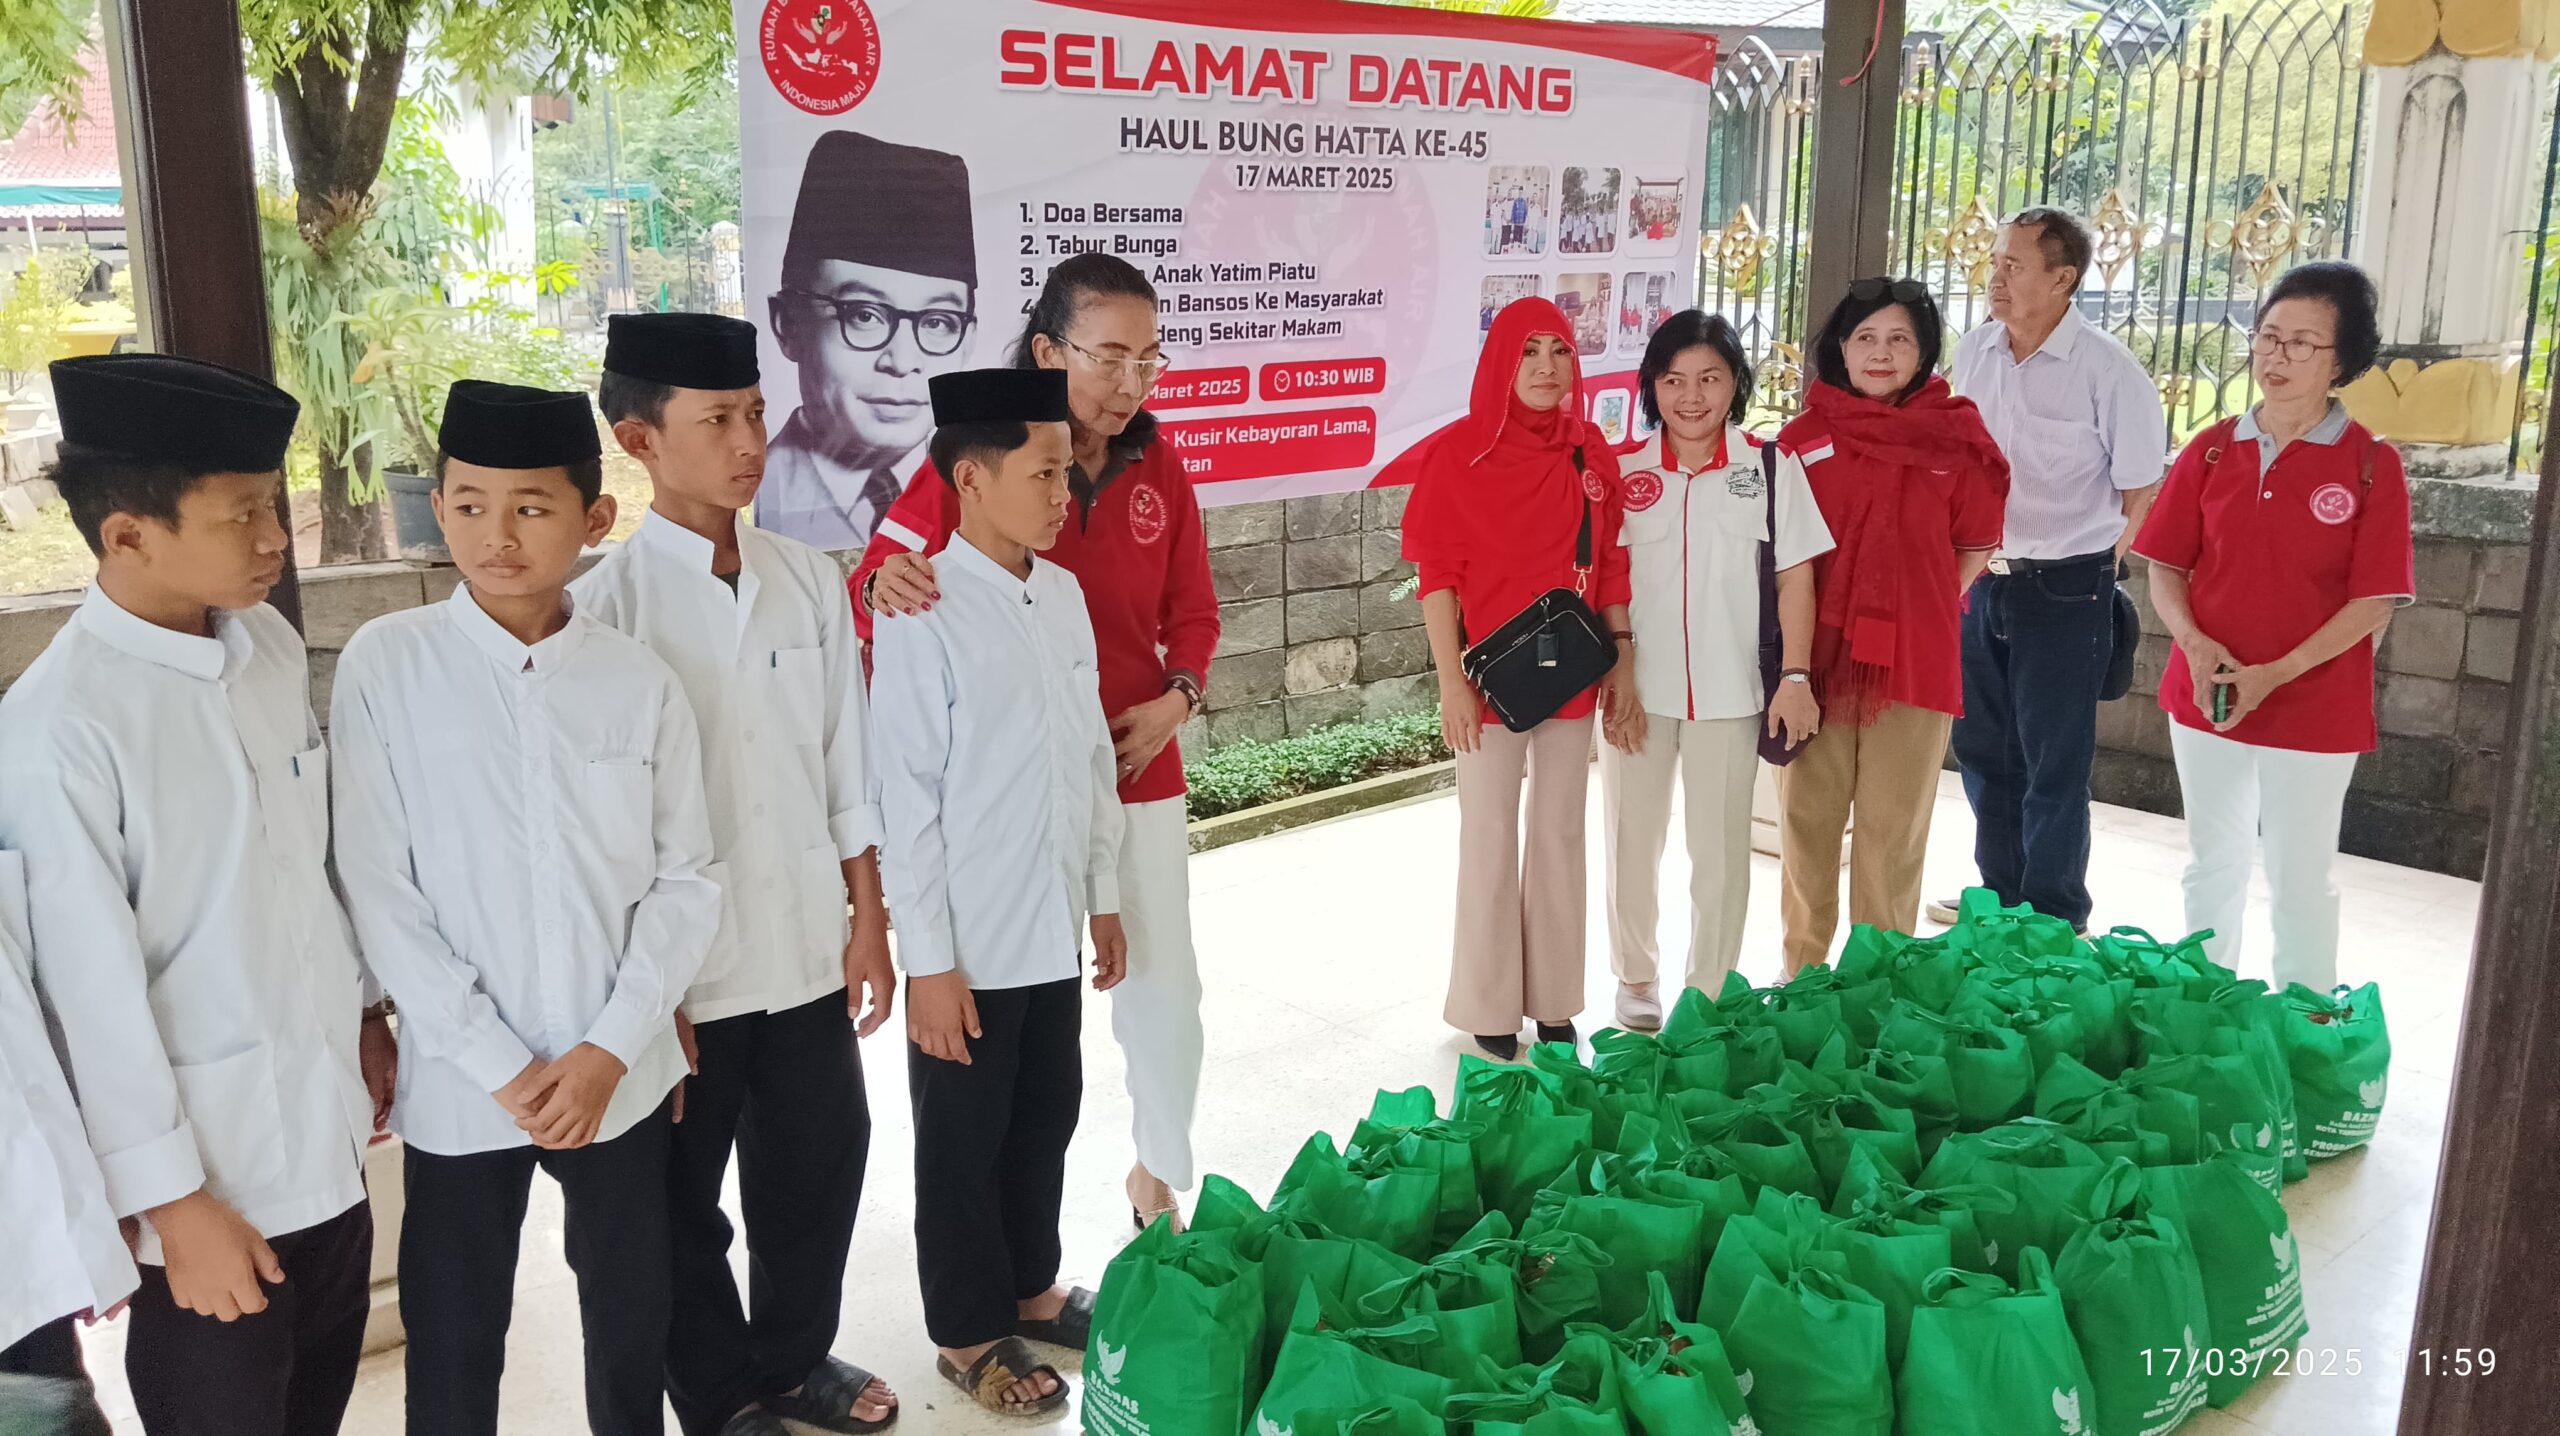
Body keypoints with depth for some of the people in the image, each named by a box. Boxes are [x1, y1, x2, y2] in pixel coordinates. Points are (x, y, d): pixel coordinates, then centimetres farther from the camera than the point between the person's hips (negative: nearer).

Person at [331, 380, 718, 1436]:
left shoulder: (639, 684, -4)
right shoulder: (385, 665, -8)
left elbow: (685, 879, 0)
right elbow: (379, 890, -9)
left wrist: (608, 1050, -9)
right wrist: (500, 1065, -11)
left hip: (620, 1075, 2)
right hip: (458, 1082, -1)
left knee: (631, 1312, 17)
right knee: (454, 1342, 12)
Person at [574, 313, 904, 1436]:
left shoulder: (808, 579, 1)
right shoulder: (603, 606, -11)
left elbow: (847, 766, 6)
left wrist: (868, 920, 7)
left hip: (809, 954, 4)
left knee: (819, 1165, 18)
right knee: (682, 1204, 13)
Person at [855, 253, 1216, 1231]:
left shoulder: (1158, 469, 4)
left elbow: (1192, 613, 12)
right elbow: (877, 582, -8)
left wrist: (1177, 698, -7)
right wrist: (884, 581, -32)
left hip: (1141, 773, 4)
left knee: (1164, 991, 10)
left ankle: (1159, 1172, 33)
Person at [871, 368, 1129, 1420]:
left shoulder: (1063, 593, 2)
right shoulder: (925, 617, -17)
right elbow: (907, 802, -16)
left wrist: (1103, 895, 12)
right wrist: (928, 959, -14)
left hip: (1053, 930, 6)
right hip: (969, 946, -6)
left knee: (1046, 1121, 21)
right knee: (963, 1146, 12)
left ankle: (1031, 1289, 42)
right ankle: (966, 1333, 31)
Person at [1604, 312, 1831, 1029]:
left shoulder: (1771, 467, -1)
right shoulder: (1624, 471, 1)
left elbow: (1796, 576, 0)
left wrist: (1795, 676, -5)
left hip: (1731, 692, -1)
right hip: (1638, 688, 1)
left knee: (1721, 848, 7)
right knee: (1632, 840, 12)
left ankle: (1709, 994, 22)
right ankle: (1636, 979, 31)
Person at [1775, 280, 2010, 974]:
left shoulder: (1957, 438, 1)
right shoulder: (1804, 437, 2)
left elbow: (1975, 547, 11)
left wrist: (1924, 608, 1)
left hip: (1915, 661, 0)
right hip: (1816, 658, 1)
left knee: (1893, 832, 8)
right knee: (1807, 821, 9)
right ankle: (1801, 974, 24)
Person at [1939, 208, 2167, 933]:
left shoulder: (2107, 369, -12)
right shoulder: (1972, 353, 4)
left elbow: (2143, 492, -5)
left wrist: (2096, 571, -1)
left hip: (2065, 588, -6)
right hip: (1978, 580, 6)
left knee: (2054, 762, 2)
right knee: (1982, 748, 15)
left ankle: (2055, 919, 15)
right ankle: (1999, 893, 31)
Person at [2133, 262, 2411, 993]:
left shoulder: (2371, 465, -8)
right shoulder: (2211, 451, 2)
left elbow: (2375, 600, -11)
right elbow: (2166, 565, 3)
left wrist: (2275, 674, -20)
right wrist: (2195, 645, -15)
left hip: (2314, 711, -3)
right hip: (2205, 700, 3)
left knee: (2301, 882, 7)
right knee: (2213, 867, 17)